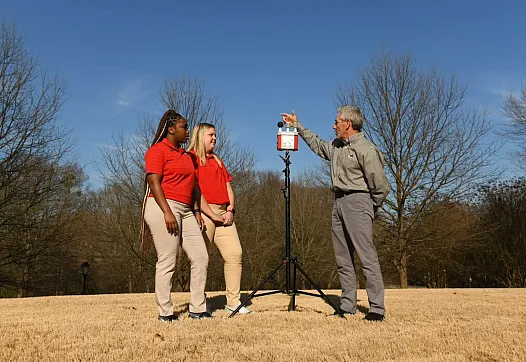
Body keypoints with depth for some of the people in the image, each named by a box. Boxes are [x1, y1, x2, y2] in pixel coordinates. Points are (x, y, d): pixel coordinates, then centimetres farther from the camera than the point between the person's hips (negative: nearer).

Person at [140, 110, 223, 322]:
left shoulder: (185, 156, 22)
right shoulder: (157, 150, -2)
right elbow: (153, 182, -12)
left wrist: (197, 211, 17)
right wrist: (167, 212, -21)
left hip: (185, 211, 8)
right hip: (163, 208, -8)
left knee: (200, 257, 3)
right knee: (167, 261, -6)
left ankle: (197, 309, 10)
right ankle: (165, 312, 4)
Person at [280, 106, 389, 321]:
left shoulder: (366, 150, -10)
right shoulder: (336, 146, 16)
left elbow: (380, 186, -10)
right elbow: (317, 145, 36)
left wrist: (371, 207, 2)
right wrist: (297, 126, 36)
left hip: (357, 201, -8)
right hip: (339, 202, 9)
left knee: (367, 256, -11)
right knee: (343, 258, 8)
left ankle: (377, 309, -8)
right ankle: (347, 306, 15)